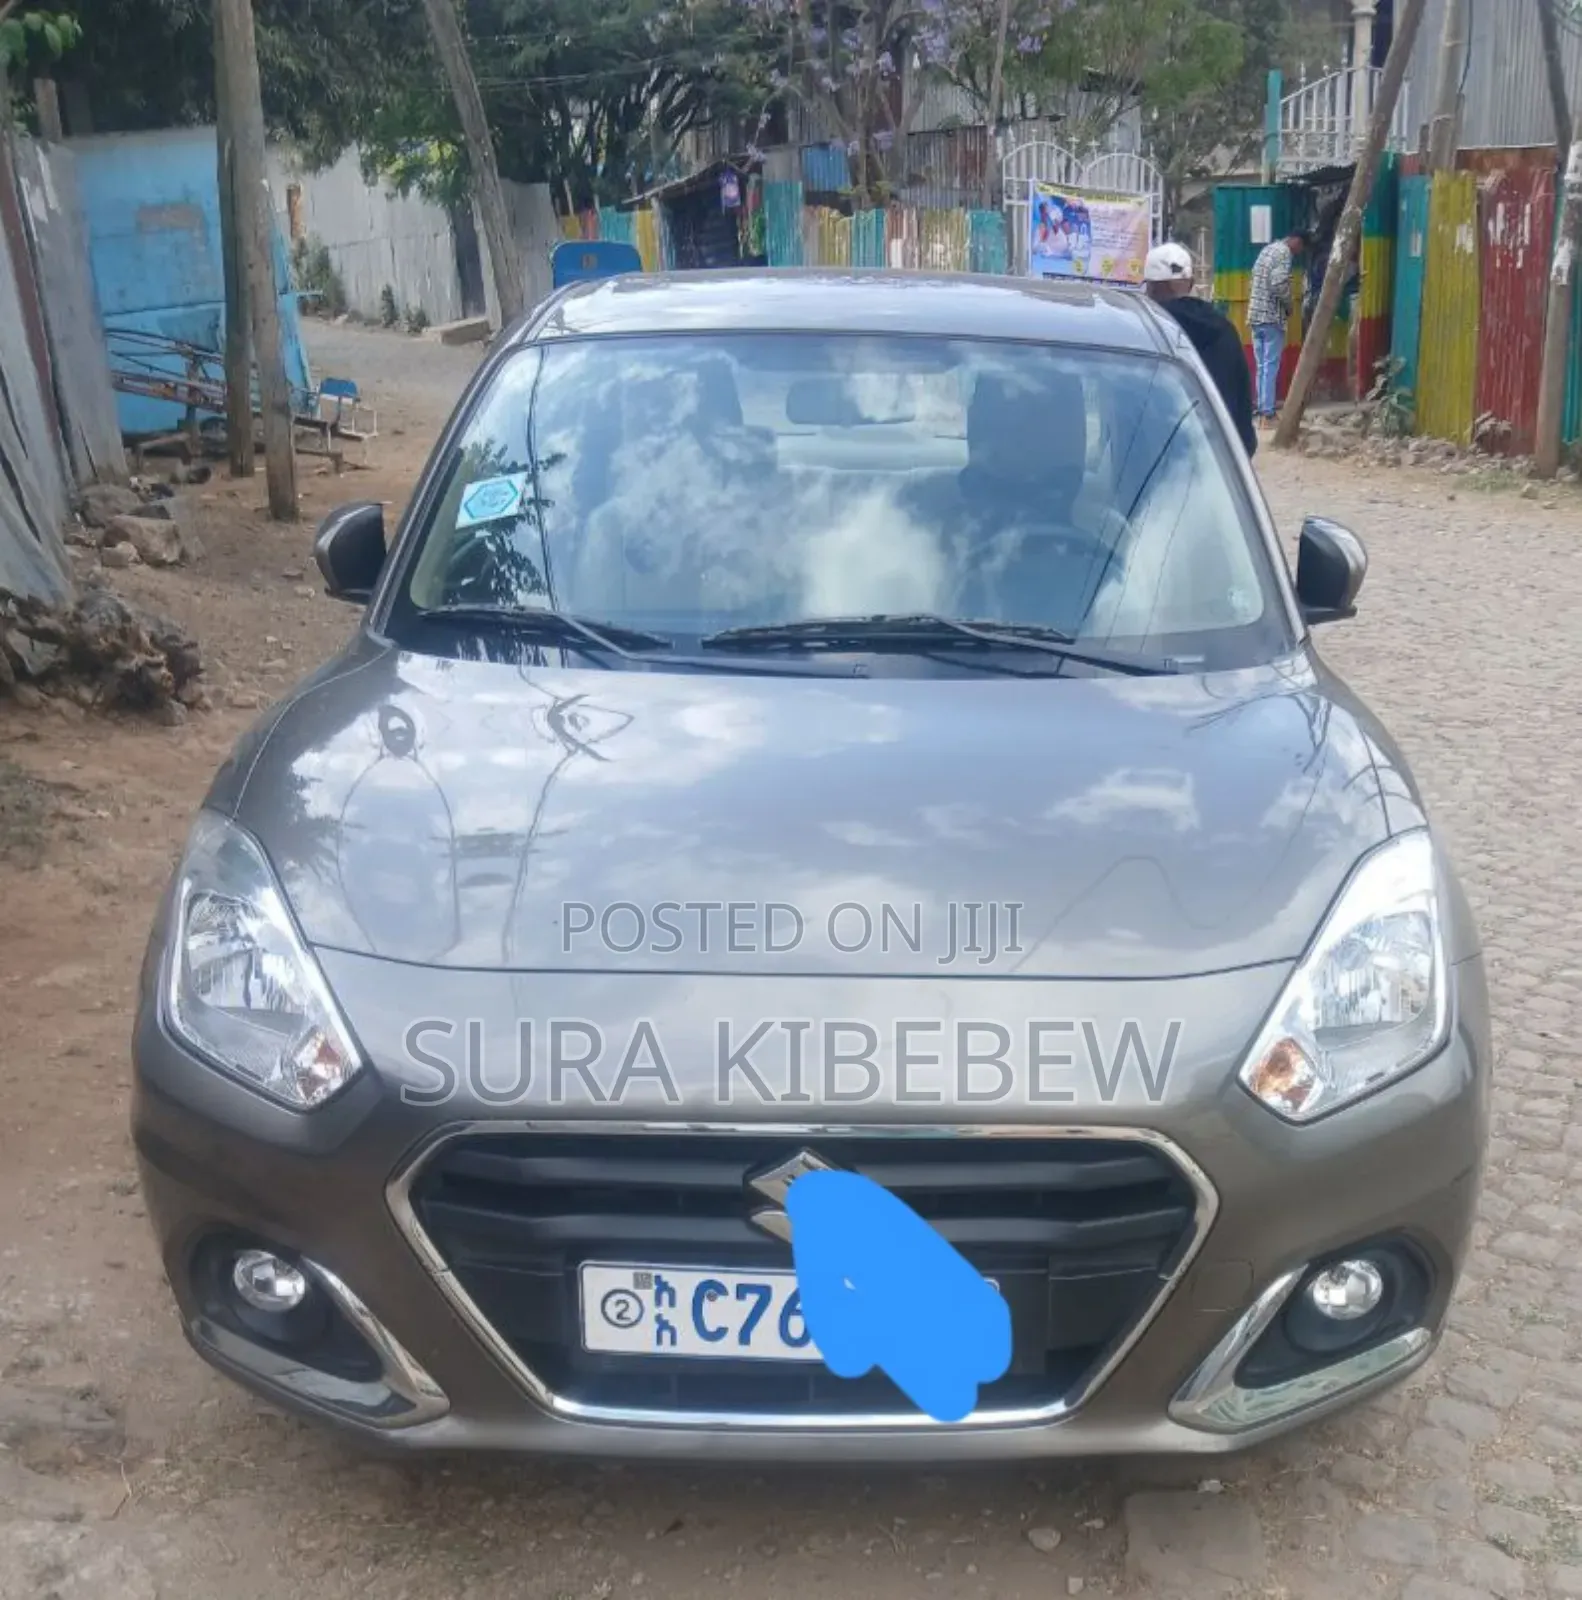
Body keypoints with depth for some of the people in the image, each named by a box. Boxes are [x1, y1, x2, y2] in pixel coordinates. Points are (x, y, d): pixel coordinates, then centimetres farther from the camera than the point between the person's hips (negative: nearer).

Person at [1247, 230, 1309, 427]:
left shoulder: (1268, 249, 17)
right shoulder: (1284, 252, -10)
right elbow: (1279, 284, -22)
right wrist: (1289, 305, -5)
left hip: (1255, 314, 8)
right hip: (1272, 316, -8)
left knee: (1262, 365, 13)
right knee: (1271, 366, -6)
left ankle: (1262, 407, 17)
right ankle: (1268, 412, -7)